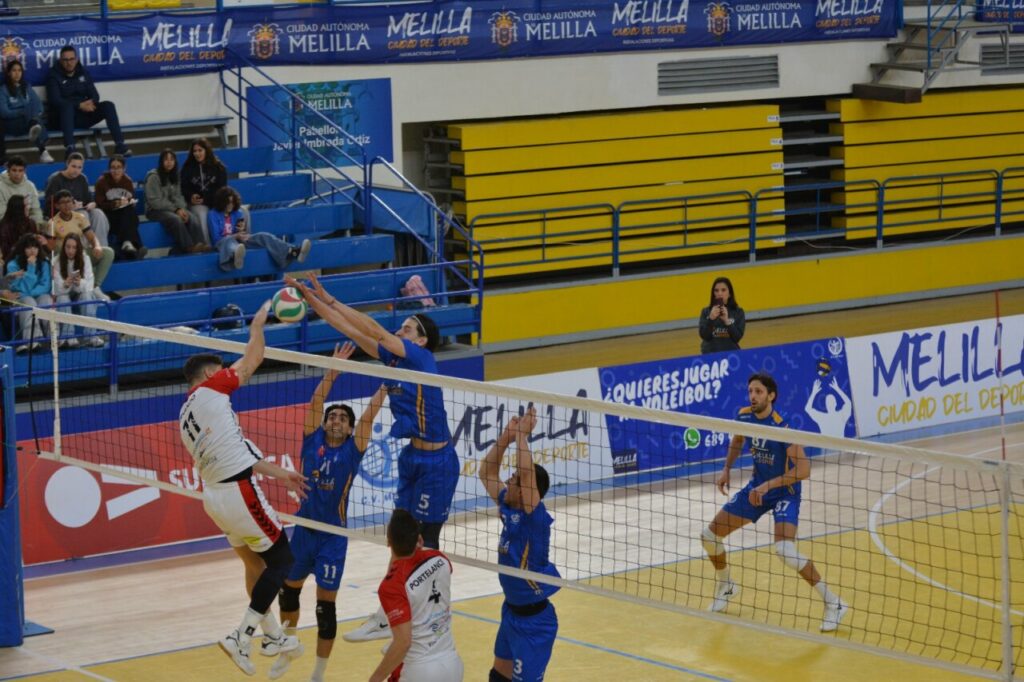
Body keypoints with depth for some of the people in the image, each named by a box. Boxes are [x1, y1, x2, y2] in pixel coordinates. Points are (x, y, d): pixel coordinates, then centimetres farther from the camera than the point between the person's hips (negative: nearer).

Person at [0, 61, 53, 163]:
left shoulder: (27, 88, 21)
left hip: (29, 120, 4)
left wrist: (36, 114, -12)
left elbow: (38, 105, 10)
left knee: (37, 119, -33)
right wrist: (23, 112, -15)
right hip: (11, 124, -4)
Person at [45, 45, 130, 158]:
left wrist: (91, 102, -16)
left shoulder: (83, 73, 13)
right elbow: (55, 100, -14)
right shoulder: (54, 75, -2)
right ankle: (70, 149, -54)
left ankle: (119, 145, -22)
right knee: (67, 105, -39)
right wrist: (79, 105, -23)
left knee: (108, 106, -16)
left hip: (83, 116, 5)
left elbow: (95, 95, 10)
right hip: (63, 117, -5)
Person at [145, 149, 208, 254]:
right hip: (155, 210, -5)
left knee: (190, 218, -25)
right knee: (176, 219, -35)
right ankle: (189, 246, -35)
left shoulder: (174, 176, 12)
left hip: (172, 209, 5)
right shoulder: (153, 177, -9)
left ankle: (200, 244, -36)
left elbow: (178, 197, 8)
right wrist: (175, 209, -18)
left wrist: (181, 209, -15)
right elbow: (155, 201, -15)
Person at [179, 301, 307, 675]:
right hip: (239, 493, -9)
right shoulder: (209, 390, -8)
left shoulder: (186, 416, 17)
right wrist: (258, 323, 14)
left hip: (214, 495, 9)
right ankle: (241, 638, -8)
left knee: (256, 564, 22)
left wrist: (280, 473, 20)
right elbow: (253, 360, -2)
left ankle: (274, 637, 32)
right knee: (282, 561, 0)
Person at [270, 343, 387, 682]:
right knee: (289, 590, 18)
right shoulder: (313, 440, 1)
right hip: (303, 530, 3)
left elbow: (369, 413, -12)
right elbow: (316, 401, -6)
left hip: (333, 536, -3)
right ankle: (288, 648, 44)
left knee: (326, 606, 0)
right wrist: (333, 370, -14)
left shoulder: (353, 449, -5)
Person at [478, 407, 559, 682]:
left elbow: (527, 473, -34)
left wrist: (522, 434, -27)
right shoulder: (508, 509, 0)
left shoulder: (536, 518, -21)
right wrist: (507, 435, -4)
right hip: (511, 610, 9)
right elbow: (487, 471, 6)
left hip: (534, 619, -9)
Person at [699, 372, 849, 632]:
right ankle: (726, 586, 36)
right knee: (709, 536, 7)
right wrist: (726, 469, 8)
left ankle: (833, 603, -14)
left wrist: (768, 486, -33)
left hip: (784, 492, -7)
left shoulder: (782, 427, -28)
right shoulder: (744, 417, -7)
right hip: (757, 487, 7)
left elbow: (803, 470, -31)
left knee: (785, 550, -29)